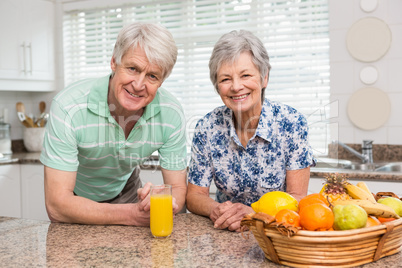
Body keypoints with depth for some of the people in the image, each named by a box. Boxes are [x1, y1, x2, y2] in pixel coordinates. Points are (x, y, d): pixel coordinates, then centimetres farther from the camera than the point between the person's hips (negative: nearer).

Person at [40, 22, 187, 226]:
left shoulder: (171, 113, -21)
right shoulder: (69, 107, -30)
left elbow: (178, 189, -13)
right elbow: (57, 205, -31)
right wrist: (134, 215, -40)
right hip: (77, 199, -1)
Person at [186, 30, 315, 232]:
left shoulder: (292, 122, -11)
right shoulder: (207, 128, -4)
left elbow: (297, 198, -11)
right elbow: (194, 196, 0)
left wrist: (254, 214, -29)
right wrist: (215, 210, -21)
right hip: (225, 236, 3)